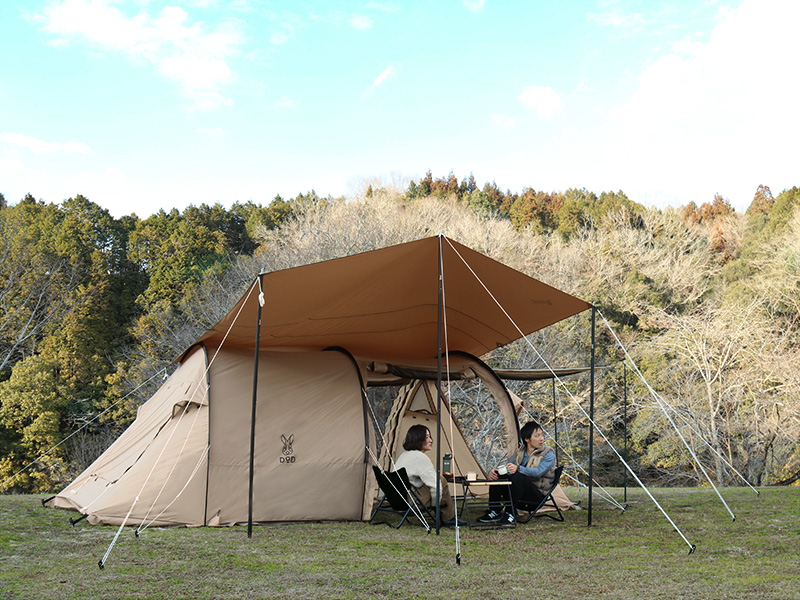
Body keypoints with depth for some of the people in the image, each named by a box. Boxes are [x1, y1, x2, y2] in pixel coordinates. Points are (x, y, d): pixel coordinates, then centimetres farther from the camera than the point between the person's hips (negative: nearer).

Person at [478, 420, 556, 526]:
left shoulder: (548, 454, -9)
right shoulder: (520, 451, 10)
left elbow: (538, 472, -25)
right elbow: (507, 466, 12)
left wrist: (518, 469, -41)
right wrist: (493, 471, -12)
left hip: (538, 493, -6)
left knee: (517, 477, -34)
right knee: (497, 475, -15)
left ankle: (511, 514, -26)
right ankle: (494, 512, -10)